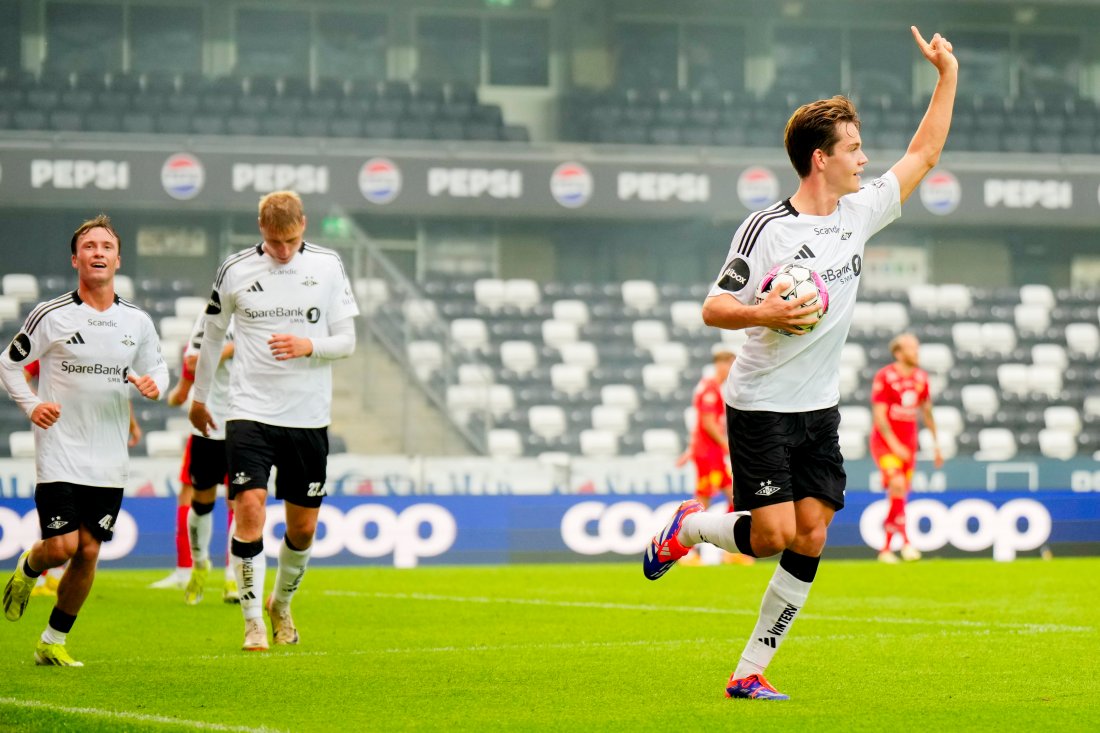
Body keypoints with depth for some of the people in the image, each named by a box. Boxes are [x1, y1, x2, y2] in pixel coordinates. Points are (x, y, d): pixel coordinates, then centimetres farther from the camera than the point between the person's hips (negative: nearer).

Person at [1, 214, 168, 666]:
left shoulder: (137, 322, 5)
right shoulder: (51, 316, -5)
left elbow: (157, 367, 18)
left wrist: (153, 384, -5)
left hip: (109, 461, 3)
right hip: (59, 455, -3)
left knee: (88, 552, 2)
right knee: (62, 546, -12)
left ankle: (53, 642, 17)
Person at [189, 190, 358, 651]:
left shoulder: (328, 267, 1)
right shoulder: (235, 270, 1)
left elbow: (346, 341, 2)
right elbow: (213, 334, 15)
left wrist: (308, 345, -18)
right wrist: (199, 396, 22)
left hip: (308, 417, 1)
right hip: (250, 410, -1)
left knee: (303, 526, 6)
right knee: (250, 508, -16)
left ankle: (281, 604, 33)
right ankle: (253, 623, -9)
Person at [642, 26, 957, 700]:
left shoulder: (859, 213, 6)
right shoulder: (768, 230, -12)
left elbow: (924, 154, 15)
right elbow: (713, 308, -9)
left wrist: (948, 75, 9)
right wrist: (764, 314, -28)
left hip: (820, 410, 6)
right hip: (761, 407, -6)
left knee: (810, 539, -4)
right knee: (774, 535, -13)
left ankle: (751, 672, 3)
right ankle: (688, 528, 19)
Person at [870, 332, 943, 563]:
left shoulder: (920, 377, 6)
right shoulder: (884, 377, -12)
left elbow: (927, 412, 18)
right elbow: (879, 416, -15)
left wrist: (936, 444, 19)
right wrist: (894, 445, -21)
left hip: (908, 444, 6)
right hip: (885, 441, -6)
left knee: (899, 497, 5)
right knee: (897, 484, -25)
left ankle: (886, 548, 13)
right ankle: (906, 541, -28)